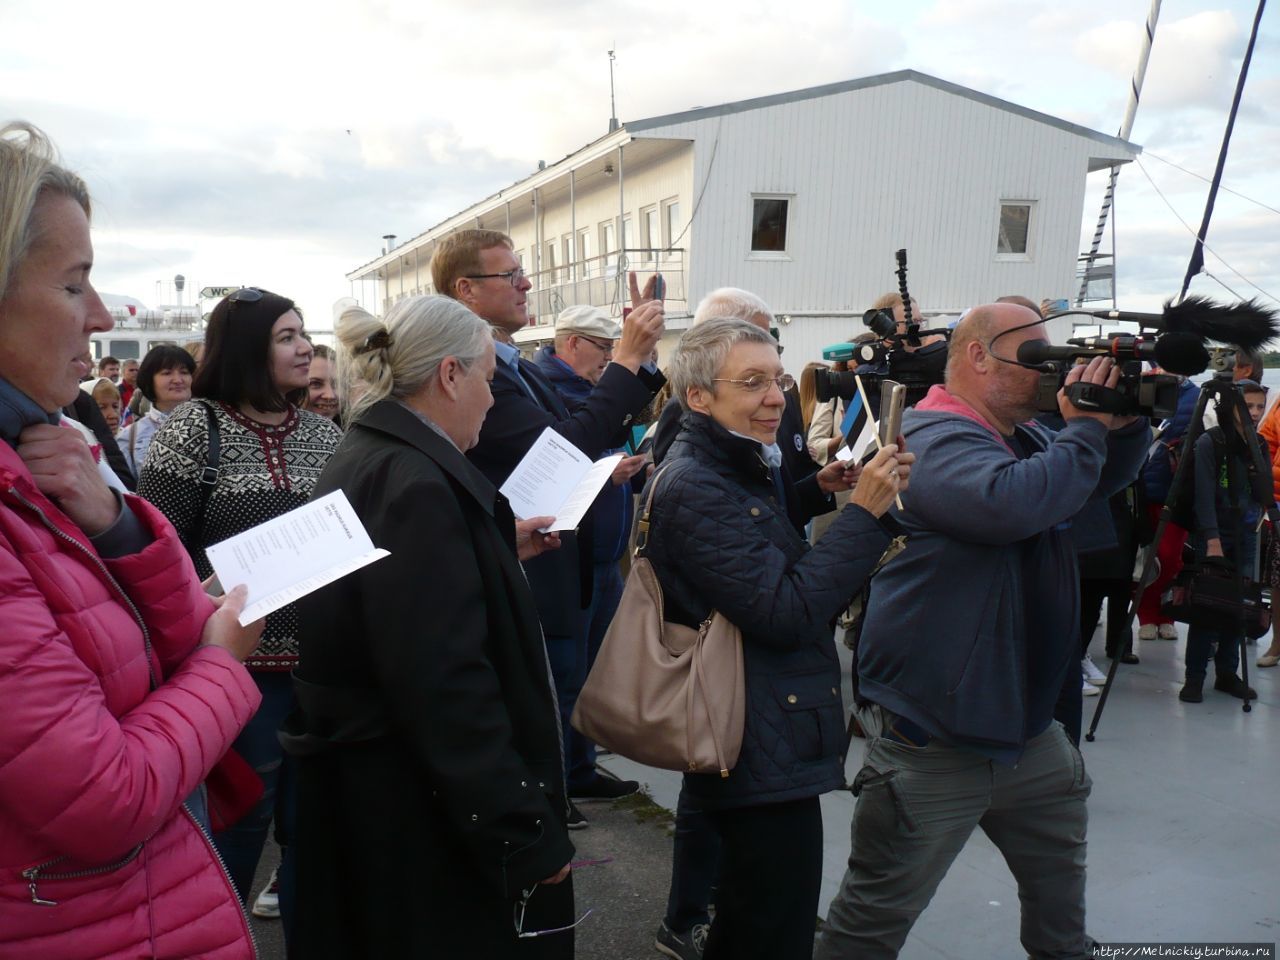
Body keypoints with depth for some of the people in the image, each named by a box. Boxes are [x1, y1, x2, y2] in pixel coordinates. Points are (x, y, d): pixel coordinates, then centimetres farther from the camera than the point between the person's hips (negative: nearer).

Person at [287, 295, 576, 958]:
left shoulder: (361, 462, 7)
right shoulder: (414, 483, -24)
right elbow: (447, 686, -29)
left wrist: (499, 549, 19)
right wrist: (529, 830, -24)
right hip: (421, 809, -10)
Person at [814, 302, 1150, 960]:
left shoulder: (1026, 436, 11)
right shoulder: (933, 437, -19)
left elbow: (1102, 480, 20)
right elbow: (1010, 504, -36)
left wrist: (1125, 422, 0)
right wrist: (1085, 430, -21)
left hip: (1028, 723, 10)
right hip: (932, 740, -9)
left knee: (1060, 903, 27)